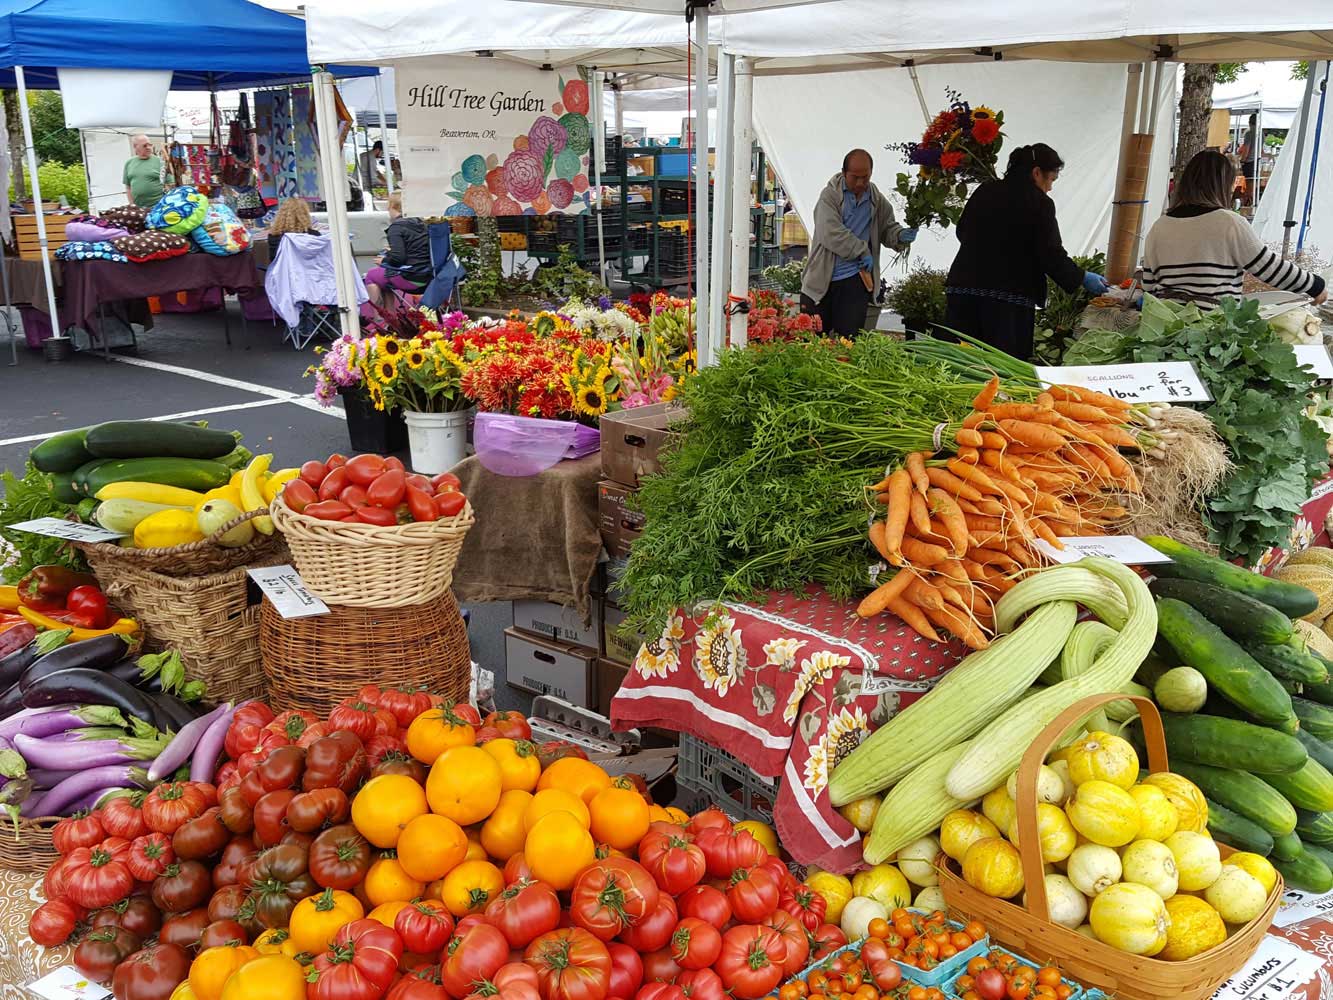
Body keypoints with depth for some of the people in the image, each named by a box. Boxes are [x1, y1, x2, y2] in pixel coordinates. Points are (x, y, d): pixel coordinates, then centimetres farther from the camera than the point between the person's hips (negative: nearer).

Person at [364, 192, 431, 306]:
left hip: (411, 279, -8)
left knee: (371, 275, 13)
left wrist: (384, 260, 0)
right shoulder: (420, 223, 11)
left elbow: (397, 258, -21)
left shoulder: (396, 227, -12)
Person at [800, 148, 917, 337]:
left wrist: (901, 236, -6)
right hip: (822, 277, -2)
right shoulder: (830, 194, -4)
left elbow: (887, 229, 19)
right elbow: (830, 232, -16)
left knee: (850, 336, 0)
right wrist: (862, 251, -16)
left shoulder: (877, 200, 8)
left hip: (855, 279, 2)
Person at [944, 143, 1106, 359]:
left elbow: (962, 232, 24)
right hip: (1008, 298, -5)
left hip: (961, 292, 5)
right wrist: (1082, 278, 8)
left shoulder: (984, 192, 12)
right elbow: (1051, 255, -6)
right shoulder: (1039, 203, -4)